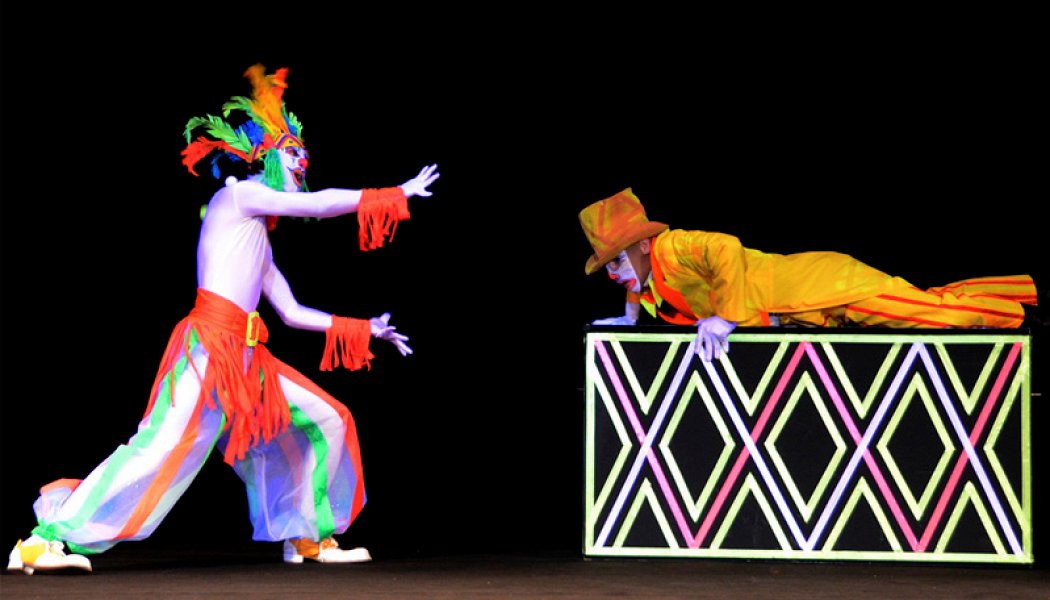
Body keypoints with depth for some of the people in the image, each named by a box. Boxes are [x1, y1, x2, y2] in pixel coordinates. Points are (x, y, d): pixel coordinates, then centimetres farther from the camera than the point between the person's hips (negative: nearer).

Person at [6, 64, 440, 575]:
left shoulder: (258, 238, 26)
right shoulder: (238, 195, 1)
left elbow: (292, 313, 27)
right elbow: (322, 205, -3)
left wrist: (365, 329, 27)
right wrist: (398, 194, 3)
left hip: (245, 360, 10)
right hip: (211, 347, -10)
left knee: (325, 420, 10)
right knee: (163, 450, -20)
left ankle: (306, 537, 16)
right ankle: (42, 540, -20)